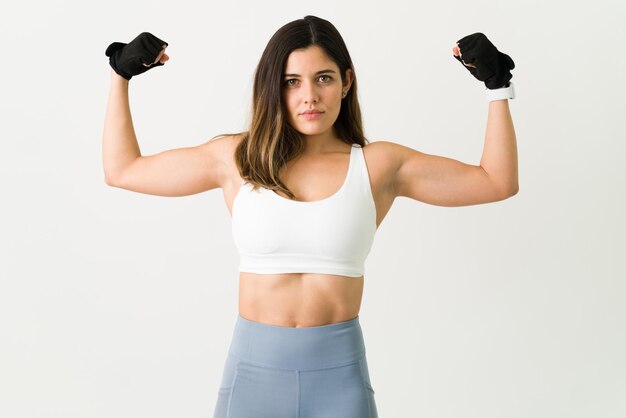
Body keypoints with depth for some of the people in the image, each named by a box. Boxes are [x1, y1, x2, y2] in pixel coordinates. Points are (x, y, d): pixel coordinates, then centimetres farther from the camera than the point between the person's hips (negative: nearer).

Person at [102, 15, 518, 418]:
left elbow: (497, 182, 5)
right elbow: (122, 170, 12)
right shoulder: (237, 159, 2)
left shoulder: (378, 164, 1)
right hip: (253, 366, 1)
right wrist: (121, 76, 13)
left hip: (339, 373, 0)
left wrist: (498, 87, 3)